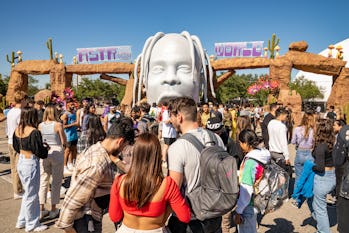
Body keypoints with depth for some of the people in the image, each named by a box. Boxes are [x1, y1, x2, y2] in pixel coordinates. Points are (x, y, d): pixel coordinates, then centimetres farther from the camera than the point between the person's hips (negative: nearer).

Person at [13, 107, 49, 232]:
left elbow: (16, 147, 14)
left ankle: (22, 221, 35)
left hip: (20, 162, 8)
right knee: (31, 195, 8)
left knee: (29, 192, 23)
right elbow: (40, 152, -19)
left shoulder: (17, 130, 2)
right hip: (31, 164, -8)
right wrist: (46, 147, 0)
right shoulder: (34, 132, -21)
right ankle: (32, 224, 24)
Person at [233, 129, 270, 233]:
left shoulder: (250, 162, -25)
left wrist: (238, 211, -16)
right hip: (257, 203, 8)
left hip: (247, 206, -8)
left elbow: (246, 190, -23)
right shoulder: (262, 156, -1)